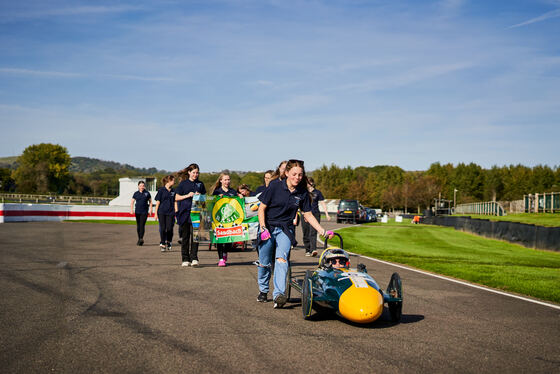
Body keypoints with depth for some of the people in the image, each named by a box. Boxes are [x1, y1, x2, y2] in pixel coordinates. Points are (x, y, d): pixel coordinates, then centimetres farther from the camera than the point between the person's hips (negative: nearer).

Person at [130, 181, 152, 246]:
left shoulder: (147, 193, 2)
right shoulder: (136, 193, 6)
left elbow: (150, 202, 10)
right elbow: (132, 202, 8)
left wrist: (150, 210, 1)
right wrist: (131, 209, -5)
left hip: (144, 212, -3)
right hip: (137, 211, 3)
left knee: (142, 225, -14)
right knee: (138, 226, 8)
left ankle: (141, 239, -20)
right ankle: (139, 239, 18)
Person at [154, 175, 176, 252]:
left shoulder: (173, 191, 10)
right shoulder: (161, 190, 1)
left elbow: (175, 202, 13)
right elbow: (158, 202, 2)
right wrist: (156, 213, -1)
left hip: (170, 213, 2)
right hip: (161, 212, -2)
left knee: (169, 229, -2)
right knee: (162, 228, -3)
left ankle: (168, 242, 19)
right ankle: (162, 244, 6)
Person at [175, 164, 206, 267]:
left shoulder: (200, 184, 12)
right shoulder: (183, 184, 6)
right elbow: (177, 197, 4)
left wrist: (200, 196, -3)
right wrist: (188, 195, -9)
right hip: (185, 212, -1)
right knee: (185, 236, 3)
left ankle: (194, 258, -6)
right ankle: (185, 259, 9)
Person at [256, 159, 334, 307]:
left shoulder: (302, 193, 0)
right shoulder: (275, 186, -10)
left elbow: (308, 215, 8)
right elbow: (262, 208, -6)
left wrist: (323, 231, 1)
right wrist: (263, 228, -15)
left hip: (286, 229, 1)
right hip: (268, 227, -1)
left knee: (282, 258, -23)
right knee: (265, 263, 4)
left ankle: (279, 295, -33)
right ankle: (263, 290, 30)